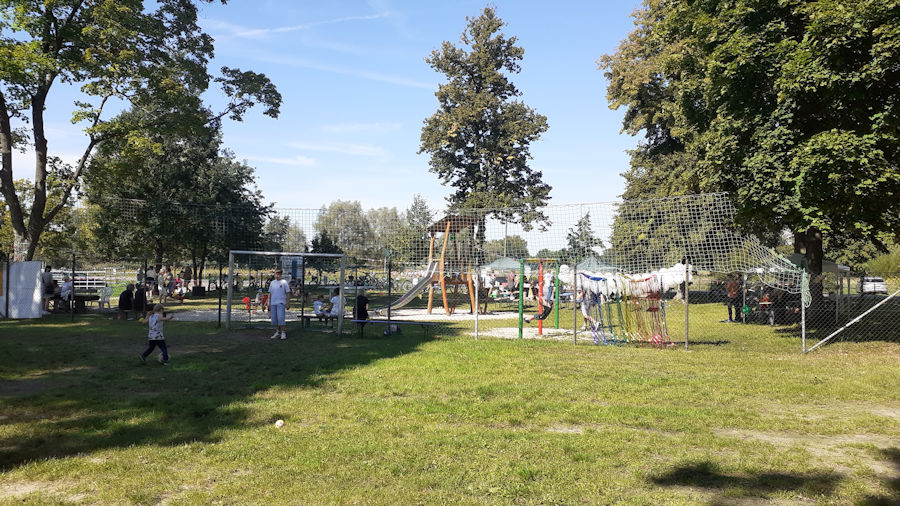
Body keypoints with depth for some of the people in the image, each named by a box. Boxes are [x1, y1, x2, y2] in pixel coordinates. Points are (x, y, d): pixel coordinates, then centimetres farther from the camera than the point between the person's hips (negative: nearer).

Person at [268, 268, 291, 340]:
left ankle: (283, 332, -7)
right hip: (273, 303, 5)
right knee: (274, 318, 6)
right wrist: (269, 303, 14)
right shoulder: (272, 283, 13)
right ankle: (277, 332, 17)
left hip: (281, 303, -5)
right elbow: (270, 293, 18)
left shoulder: (284, 282, -1)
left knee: (280, 318, -14)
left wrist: (287, 303, -7)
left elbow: (288, 293, -2)